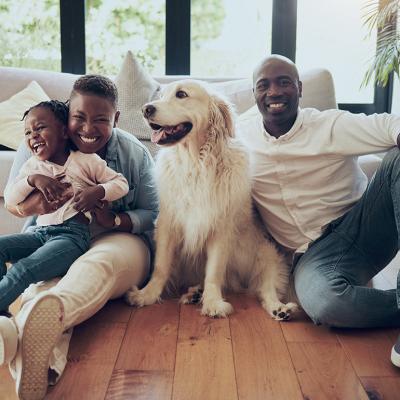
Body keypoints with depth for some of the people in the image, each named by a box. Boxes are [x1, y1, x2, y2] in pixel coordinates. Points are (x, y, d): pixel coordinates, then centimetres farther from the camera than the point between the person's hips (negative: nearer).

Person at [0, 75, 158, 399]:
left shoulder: (135, 153, 1)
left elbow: (152, 214, 3)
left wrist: (115, 220, -19)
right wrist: (36, 204, -19)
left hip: (117, 242, -1)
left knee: (99, 264, -41)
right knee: (42, 285, -36)